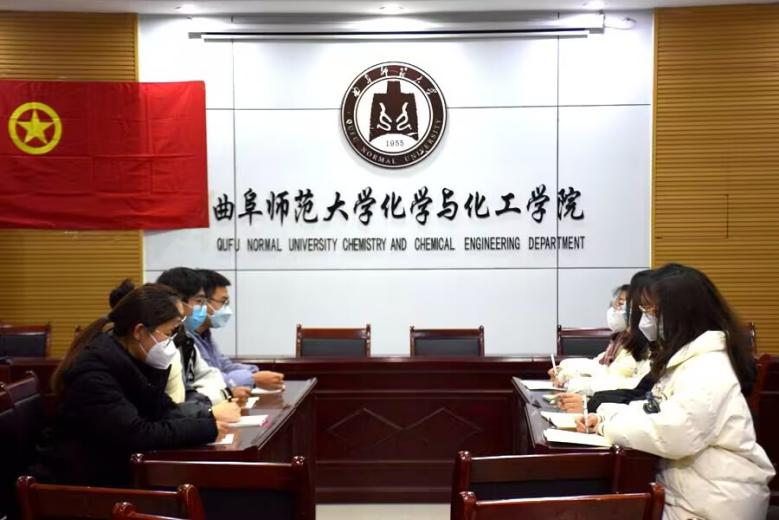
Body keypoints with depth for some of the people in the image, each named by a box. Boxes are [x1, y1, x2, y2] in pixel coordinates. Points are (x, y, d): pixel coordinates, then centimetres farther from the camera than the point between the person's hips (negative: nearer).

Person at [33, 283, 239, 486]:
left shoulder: (137, 358, 1)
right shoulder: (93, 372, -23)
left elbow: (160, 411, 0)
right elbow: (138, 436, -29)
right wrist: (209, 424, -26)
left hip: (116, 475, 7)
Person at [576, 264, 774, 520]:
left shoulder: (708, 370, -22)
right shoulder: (683, 357, 12)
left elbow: (671, 436, -30)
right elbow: (654, 410, 14)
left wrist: (608, 425, -17)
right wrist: (603, 415, -2)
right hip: (683, 491, 9)